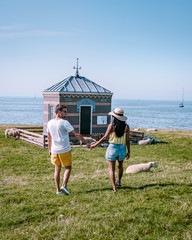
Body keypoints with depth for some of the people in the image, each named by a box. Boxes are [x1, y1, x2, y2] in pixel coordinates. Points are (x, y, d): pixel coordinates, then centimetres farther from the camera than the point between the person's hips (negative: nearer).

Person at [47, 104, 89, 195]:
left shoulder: (50, 123, 4)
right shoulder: (64, 123, -14)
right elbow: (76, 134, -15)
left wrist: (50, 149, 24)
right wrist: (86, 143, -10)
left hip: (54, 150, 5)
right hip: (65, 150, -5)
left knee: (57, 169, 13)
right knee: (68, 168, 9)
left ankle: (58, 189, 16)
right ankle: (64, 185, -6)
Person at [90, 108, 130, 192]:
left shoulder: (111, 126, -13)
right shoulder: (126, 127, -5)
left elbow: (105, 138, -11)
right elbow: (127, 141, -3)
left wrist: (95, 145, -2)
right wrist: (128, 152, 8)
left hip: (112, 148, -3)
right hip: (122, 148, 3)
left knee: (111, 169, 5)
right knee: (120, 166, 28)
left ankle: (114, 188, -1)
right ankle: (119, 181, 44)